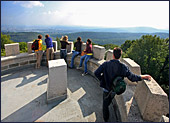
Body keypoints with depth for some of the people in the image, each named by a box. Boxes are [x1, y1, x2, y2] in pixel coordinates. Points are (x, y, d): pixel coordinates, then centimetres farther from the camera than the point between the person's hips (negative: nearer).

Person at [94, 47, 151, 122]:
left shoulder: (106, 64, -23)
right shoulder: (123, 67, -21)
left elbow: (96, 73, -22)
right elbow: (132, 77, -19)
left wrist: (102, 79, -4)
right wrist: (143, 77, -3)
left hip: (106, 89, -2)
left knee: (105, 105, 21)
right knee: (109, 100, 35)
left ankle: (106, 119, 40)